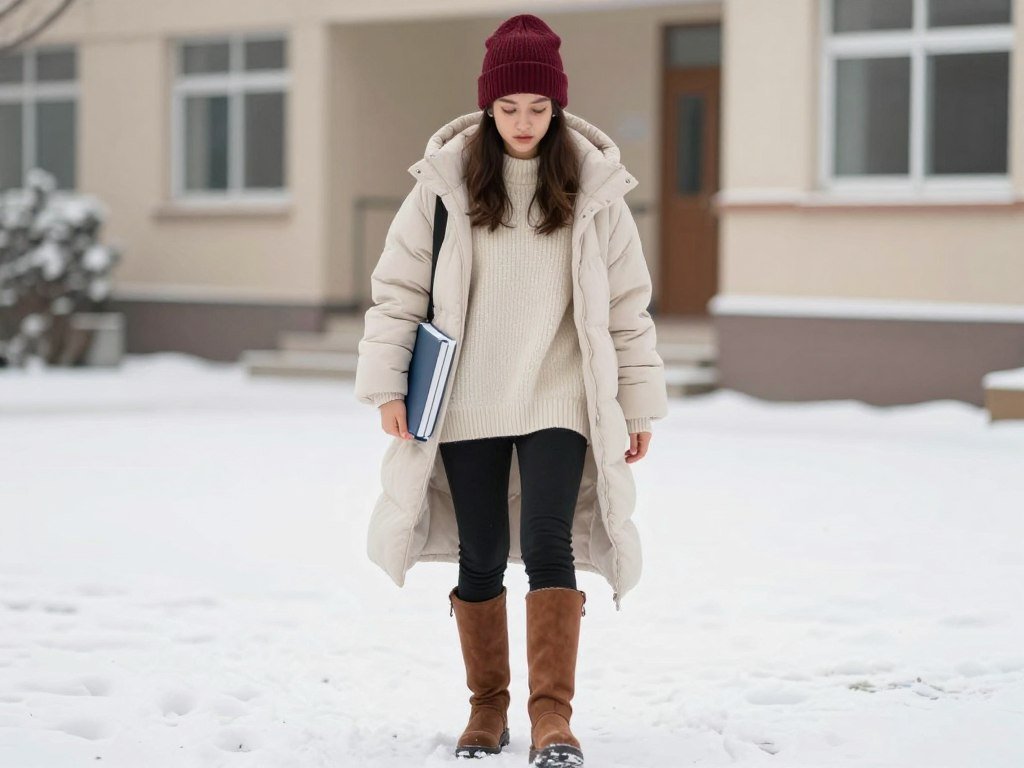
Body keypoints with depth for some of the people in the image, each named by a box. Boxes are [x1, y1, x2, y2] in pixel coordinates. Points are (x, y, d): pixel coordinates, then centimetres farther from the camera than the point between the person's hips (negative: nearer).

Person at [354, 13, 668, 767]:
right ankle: (487, 707, 22)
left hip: (558, 400, -1)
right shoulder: (446, 180, -3)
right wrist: (387, 383, -3)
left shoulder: (594, 186, -1)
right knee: (481, 557, 7)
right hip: (468, 403, 1)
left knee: (548, 545, -15)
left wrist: (640, 405, 6)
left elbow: (628, 306, 5)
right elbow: (399, 287, 3)